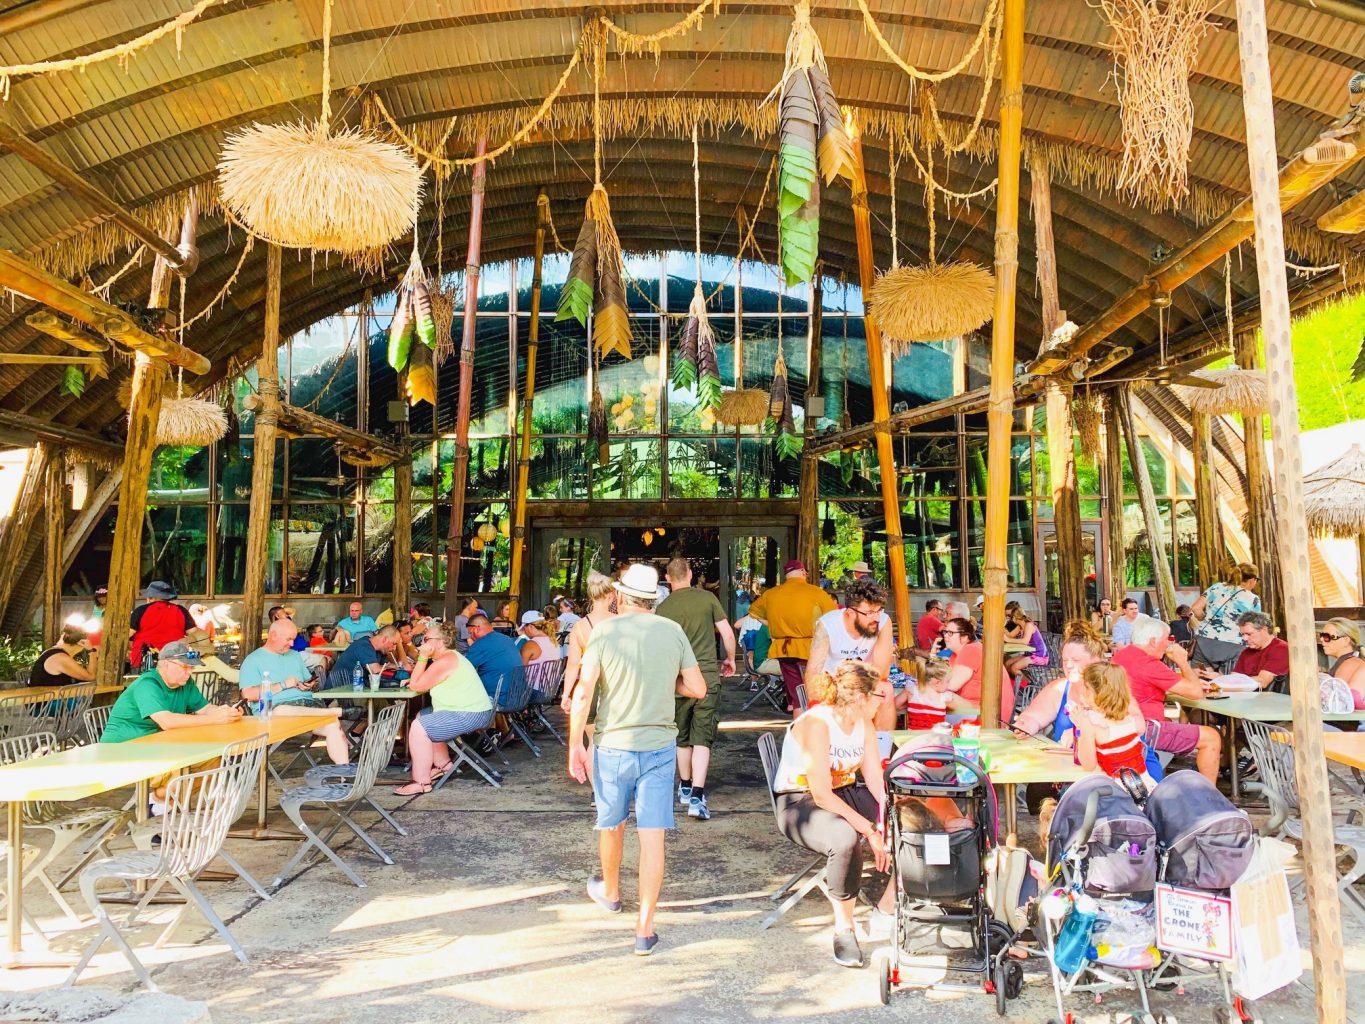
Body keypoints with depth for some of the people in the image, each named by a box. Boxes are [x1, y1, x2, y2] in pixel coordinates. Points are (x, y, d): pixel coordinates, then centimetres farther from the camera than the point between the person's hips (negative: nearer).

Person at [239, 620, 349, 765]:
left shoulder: (295, 655, 28)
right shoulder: (253, 660, 9)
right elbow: (248, 694, -6)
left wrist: (310, 685, 5)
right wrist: (283, 685, -7)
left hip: (308, 703, 5)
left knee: (333, 725, -28)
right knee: (280, 712, -43)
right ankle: (338, 711, -38)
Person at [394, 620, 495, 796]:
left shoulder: (445, 662, -18)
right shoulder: (450, 656, 17)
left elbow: (416, 686, -15)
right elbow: (422, 683, 23)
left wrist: (423, 656, -11)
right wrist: (412, 681, 5)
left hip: (471, 715, -11)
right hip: (471, 711, 11)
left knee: (418, 727, -16)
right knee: (423, 716, 23)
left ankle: (421, 782, -13)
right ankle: (443, 764, 28)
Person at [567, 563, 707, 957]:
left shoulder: (605, 631, -8)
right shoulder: (674, 631, -2)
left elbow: (583, 692, -13)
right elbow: (698, 689, 0)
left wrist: (575, 745, -5)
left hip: (613, 745, 0)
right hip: (660, 747, 1)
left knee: (611, 825, 21)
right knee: (652, 835, 3)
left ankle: (610, 891, 44)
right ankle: (645, 929, 5)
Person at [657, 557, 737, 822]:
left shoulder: (663, 608, -1)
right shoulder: (708, 598, -2)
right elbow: (728, 634, -2)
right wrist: (730, 660, 16)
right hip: (709, 677, -1)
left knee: (682, 738, 18)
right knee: (702, 739, 1)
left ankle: (685, 788, 34)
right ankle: (697, 796, -10)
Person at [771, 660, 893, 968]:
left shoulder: (863, 723, 0)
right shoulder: (816, 724, -25)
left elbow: (876, 781, -3)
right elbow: (822, 795, -27)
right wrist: (869, 830, -28)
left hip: (846, 794, 8)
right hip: (800, 802, -8)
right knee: (845, 838, -39)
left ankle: (888, 907, 6)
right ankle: (844, 928, -18)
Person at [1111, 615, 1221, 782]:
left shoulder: (1120, 655, 11)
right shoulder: (1148, 664, -18)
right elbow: (1196, 692, -13)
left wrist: (1193, 682, 12)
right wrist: (1182, 661, 1)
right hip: (1144, 730, -10)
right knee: (1212, 738, -1)